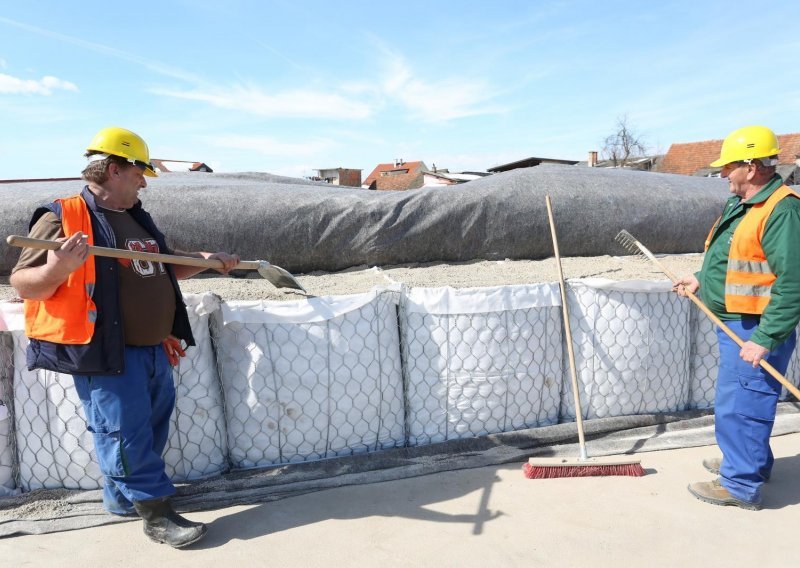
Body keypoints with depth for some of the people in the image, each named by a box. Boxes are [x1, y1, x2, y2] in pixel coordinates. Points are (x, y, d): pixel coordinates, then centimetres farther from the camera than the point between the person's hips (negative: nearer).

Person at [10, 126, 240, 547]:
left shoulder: (136, 218, 15)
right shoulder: (61, 219, -11)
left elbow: (166, 267, 27)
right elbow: (23, 285, -13)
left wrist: (207, 259, 13)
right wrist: (57, 269, -33)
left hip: (153, 349, 9)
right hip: (105, 354, -9)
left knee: (151, 429, 17)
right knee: (126, 433, -1)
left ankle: (123, 498, 35)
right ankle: (156, 514, 11)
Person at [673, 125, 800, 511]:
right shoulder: (741, 205, 11)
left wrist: (764, 339, -26)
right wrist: (702, 280, 18)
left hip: (756, 330, -10)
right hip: (735, 324, 10)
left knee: (739, 406, -2)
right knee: (740, 401, 22)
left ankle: (741, 485, 13)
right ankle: (748, 462, 40)